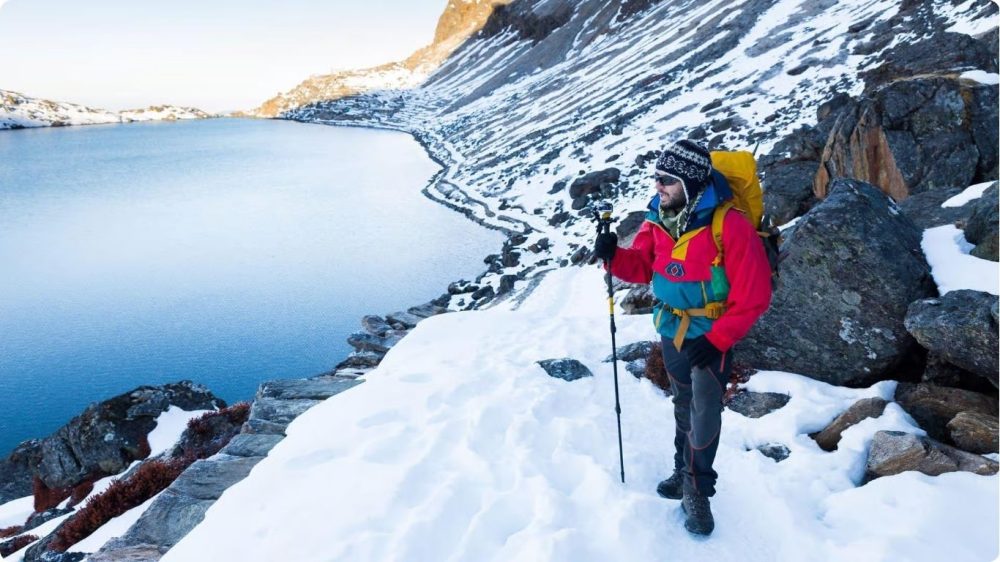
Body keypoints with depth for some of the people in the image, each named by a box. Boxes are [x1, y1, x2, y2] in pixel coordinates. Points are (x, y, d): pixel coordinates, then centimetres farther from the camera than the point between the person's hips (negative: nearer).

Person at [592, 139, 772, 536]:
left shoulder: (730, 225, -24)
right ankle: (685, 472, 39)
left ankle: (696, 489, 15)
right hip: (672, 330, 6)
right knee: (684, 407, 19)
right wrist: (614, 256, -16)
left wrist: (717, 340, -24)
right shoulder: (659, 219, -6)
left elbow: (753, 296, -22)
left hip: (713, 335, -5)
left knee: (705, 410, -7)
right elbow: (642, 264, 6)